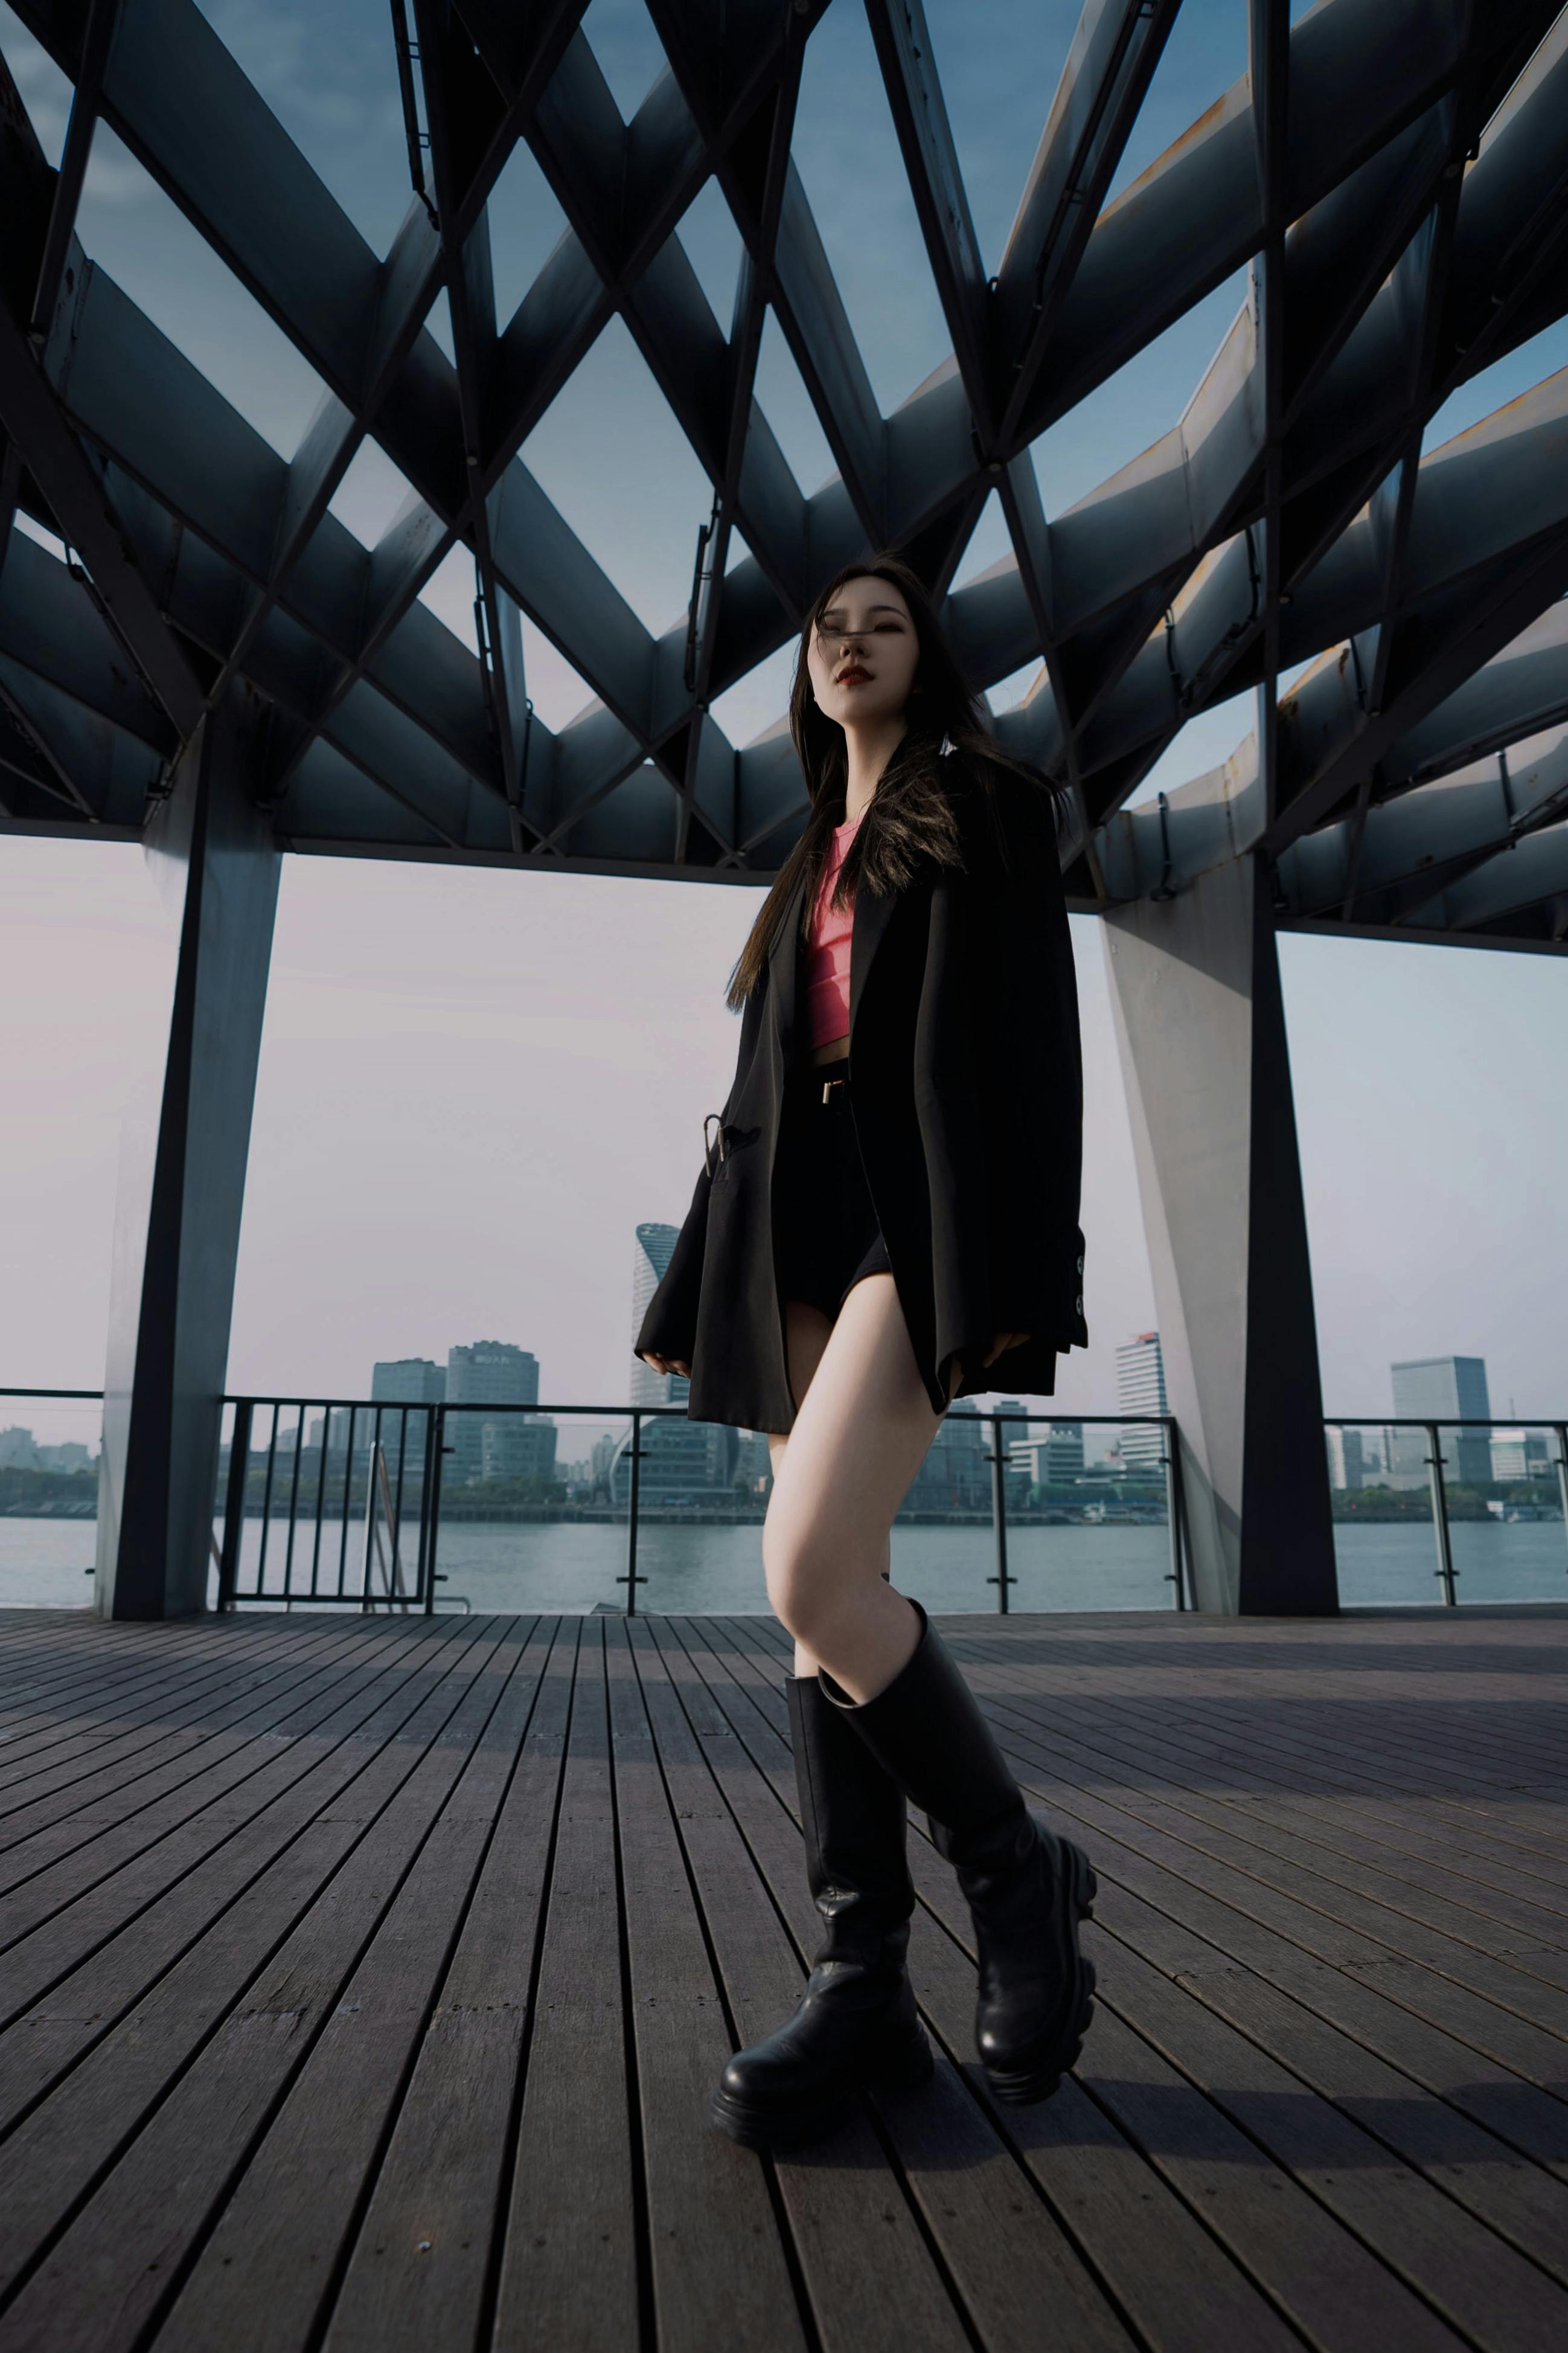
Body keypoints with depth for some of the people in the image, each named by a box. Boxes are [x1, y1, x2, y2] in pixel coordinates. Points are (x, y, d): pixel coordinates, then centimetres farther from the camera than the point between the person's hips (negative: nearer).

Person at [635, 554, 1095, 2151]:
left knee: (811, 1574, -21)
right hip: (800, 1226, 7)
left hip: (922, 1204, -7)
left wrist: (1010, 1271, -18)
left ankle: (1018, 1872, 2)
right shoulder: (814, 863, 27)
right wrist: (702, 1288, 16)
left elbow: (1027, 1036, -5)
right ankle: (862, 1984, 9)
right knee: (827, 1594, 2)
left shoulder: (983, 807, 9)